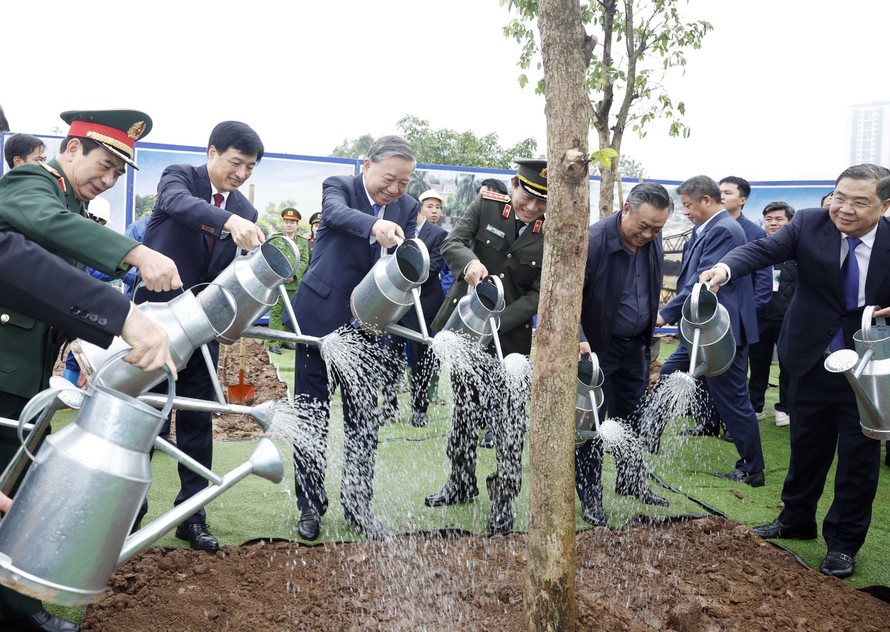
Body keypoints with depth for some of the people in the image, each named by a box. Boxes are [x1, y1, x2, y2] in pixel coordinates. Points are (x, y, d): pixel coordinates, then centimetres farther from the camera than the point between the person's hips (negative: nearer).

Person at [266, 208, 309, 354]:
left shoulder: (303, 241, 11)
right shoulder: (274, 238, 8)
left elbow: (304, 261, 3)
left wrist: (294, 275, -12)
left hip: (295, 283, 2)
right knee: (276, 312, -3)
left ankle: (287, 340, 18)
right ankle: (273, 342, -2)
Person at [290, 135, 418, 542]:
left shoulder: (407, 208, 5)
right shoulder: (338, 187, -7)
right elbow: (336, 212, -31)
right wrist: (375, 226, -51)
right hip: (321, 316, -3)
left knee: (364, 418, 7)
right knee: (312, 414, 5)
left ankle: (357, 503, 22)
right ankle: (310, 504, 20)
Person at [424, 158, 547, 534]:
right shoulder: (485, 205, -3)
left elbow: (537, 295, -9)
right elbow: (451, 244, -10)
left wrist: (493, 326, -21)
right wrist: (470, 261, -35)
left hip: (510, 337, -2)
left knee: (508, 419, -3)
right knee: (465, 410, 14)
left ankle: (504, 498, 13)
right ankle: (462, 484, 32)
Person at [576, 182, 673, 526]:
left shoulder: (654, 243, -2)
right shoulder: (593, 241, -23)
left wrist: (648, 339, 11)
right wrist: (579, 339, -33)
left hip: (635, 346, 6)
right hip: (597, 347, -6)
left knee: (630, 417, 17)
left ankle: (630, 481, 35)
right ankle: (590, 497, 15)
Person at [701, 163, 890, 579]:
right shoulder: (809, 224, -10)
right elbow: (764, 249, -24)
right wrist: (725, 267, -44)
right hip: (812, 361, 1)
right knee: (806, 445, 17)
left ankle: (844, 542, 25)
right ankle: (796, 520, 38)